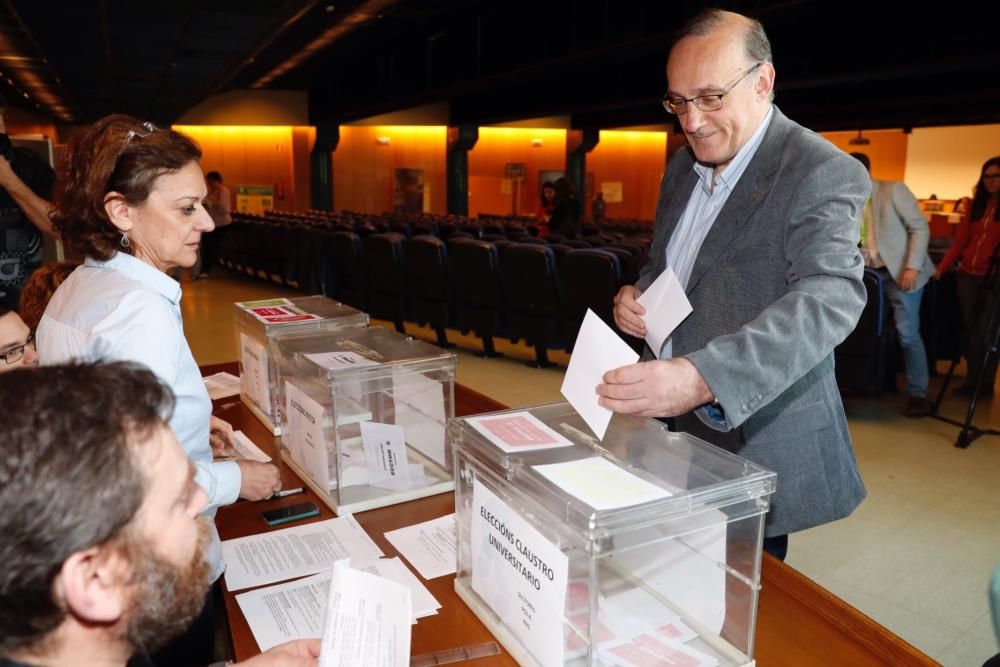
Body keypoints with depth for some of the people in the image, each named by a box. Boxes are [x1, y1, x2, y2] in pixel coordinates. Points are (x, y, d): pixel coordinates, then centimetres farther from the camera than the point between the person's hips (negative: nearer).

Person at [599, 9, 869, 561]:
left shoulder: (822, 173, -16)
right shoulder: (683, 165, 8)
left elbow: (829, 297, -30)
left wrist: (702, 378, -45)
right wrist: (636, 295, -4)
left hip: (755, 442, -6)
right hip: (670, 428, 6)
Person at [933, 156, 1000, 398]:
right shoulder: (977, 205, 14)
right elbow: (960, 240, 13)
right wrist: (941, 268, 6)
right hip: (967, 275, 5)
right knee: (970, 330, 8)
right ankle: (972, 380, 17)